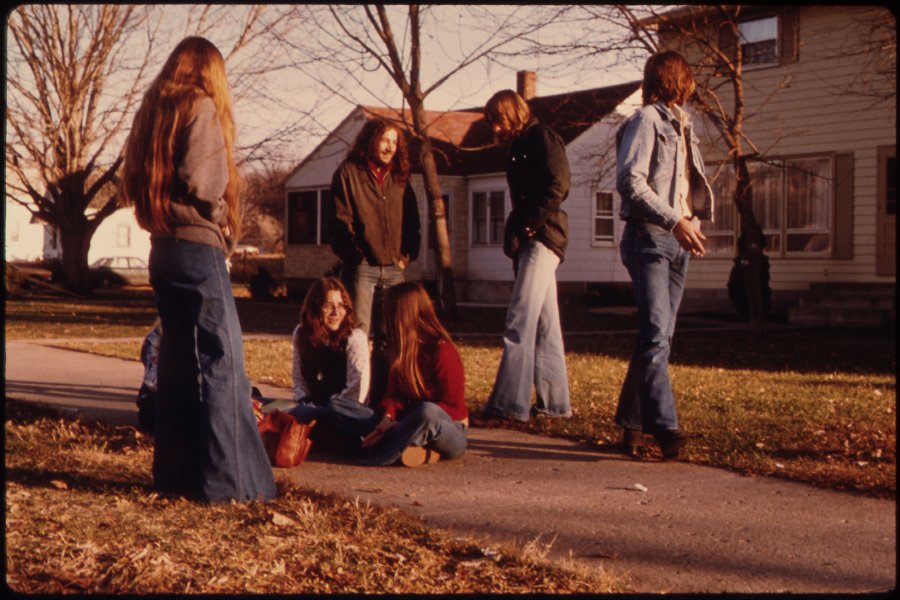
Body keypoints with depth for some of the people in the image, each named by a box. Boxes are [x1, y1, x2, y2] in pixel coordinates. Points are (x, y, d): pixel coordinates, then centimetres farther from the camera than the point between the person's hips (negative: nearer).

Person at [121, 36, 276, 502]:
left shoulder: (152, 111, 16)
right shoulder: (201, 106, -6)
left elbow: (133, 182, 15)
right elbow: (203, 182, -16)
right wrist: (219, 212, 2)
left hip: (163, 248, 8)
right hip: (197, 247, -8)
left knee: (177, 362, 11)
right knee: (221, 363, -7)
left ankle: (176, 473, 15)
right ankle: (230, 480, -7)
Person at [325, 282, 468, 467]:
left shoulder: (443, 351, -12)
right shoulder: (401, 350, 9)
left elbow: (454, 406, -14)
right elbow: (393, 393, 6)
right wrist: (388, 418, -18)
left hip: (449, 431, -7)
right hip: (407, 423, 7)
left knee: (427, 412, -44)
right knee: (336, 404, -9)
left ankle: (376, 456, -28)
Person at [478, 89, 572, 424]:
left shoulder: (542, 137, -4)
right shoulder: (519, 147, 23)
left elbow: (557, 187, -16)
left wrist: (529, 225, -16)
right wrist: (515, 234, 9)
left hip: (543, 238, -10)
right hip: (528, 242, 10)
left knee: (519, 323, -15)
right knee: (544, 324, 9)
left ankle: (509, 404, -17)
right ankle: (555, 402, 13)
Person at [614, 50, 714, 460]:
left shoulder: (681, 125, 22)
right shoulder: (646, 120, -4)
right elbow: (629, 181, -16)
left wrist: (690, 220, 4)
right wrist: (674, 220, -21)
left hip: (677, 241, 9)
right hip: (648, 238, -8)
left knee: (659, 337, 7)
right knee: (656, 334, -15)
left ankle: (633, 422, 13)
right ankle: (664, 425, -19)